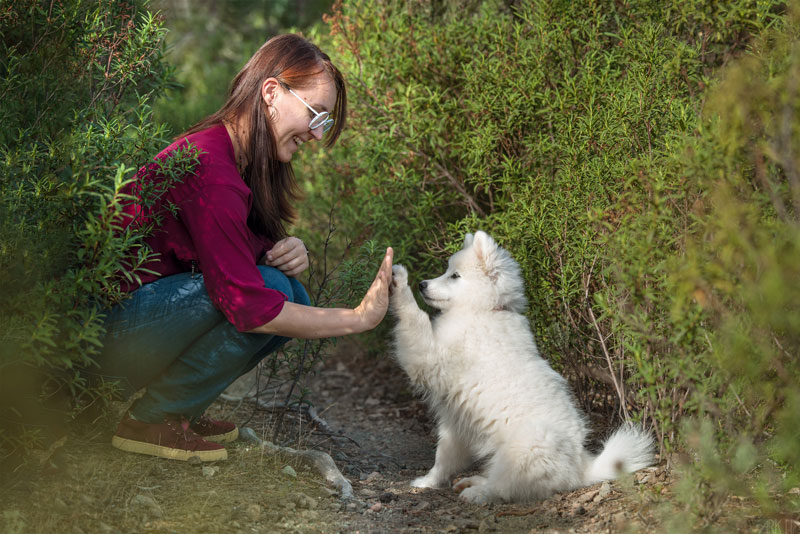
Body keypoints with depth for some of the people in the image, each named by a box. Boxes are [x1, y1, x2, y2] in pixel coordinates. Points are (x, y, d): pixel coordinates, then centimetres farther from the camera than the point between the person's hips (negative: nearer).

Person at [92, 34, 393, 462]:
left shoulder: (245, 161, 5)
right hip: (110, 327, -9)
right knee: (270, 291, -22)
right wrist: (359, 318, -24)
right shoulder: (209, 167, -25)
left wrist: (287, 252, -10)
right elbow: (244, 304, -29)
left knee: (290, 300, -3)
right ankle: (149, 420, -9)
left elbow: (254, 246, 14)